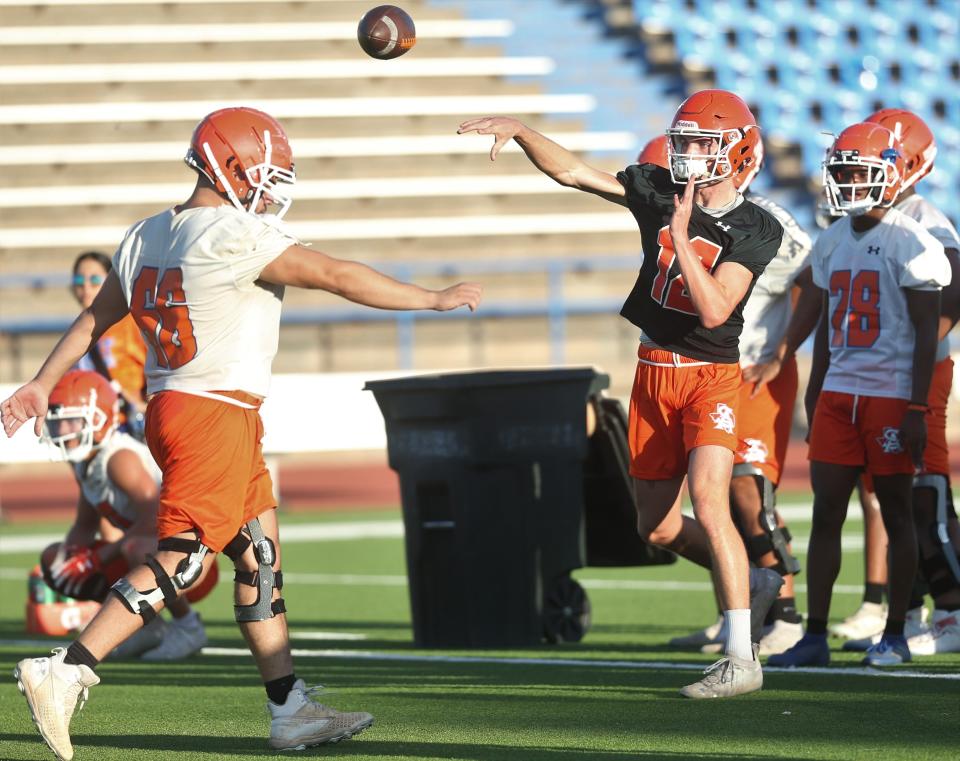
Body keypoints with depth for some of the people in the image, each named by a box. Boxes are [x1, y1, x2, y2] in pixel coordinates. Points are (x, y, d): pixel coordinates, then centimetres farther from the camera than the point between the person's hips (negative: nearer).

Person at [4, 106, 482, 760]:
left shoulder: (149, 235, 12)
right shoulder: (238, 236, -14)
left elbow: (95, 318, 19)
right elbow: (338, 276, -11)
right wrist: (435, 299, -2)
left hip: (172, 408, 10)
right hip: (215, 416, -10)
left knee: (261, 556, 11)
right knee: (183, 560, -10)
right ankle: (65, 673, -14)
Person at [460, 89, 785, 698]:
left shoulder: (755, 230, -12)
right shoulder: (658, 193, 2)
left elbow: (715, 310, -23)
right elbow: (571, 171, 4)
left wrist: (681, 239, -28)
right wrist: (519, 130, -9)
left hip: (711, 377, -6)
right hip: (655, 373, 6)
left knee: (708, 501, -23)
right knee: (656, 527, 10)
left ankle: (740, 659, -20)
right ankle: (757, 585, 33)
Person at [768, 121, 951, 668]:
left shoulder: (909, 243, -9)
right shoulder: (833, 242, 12)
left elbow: (927, 332, -10)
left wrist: (917, 408, -14)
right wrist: (815, 395, 18)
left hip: (892, 395, -6)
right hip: (839, 392, 6)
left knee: (896, 511, 2)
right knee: (826, 513, 2)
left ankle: (895, 635, 10)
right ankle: (816, 636, 5)